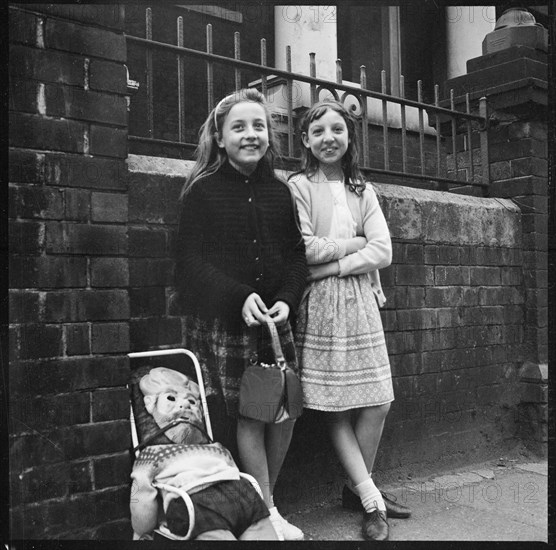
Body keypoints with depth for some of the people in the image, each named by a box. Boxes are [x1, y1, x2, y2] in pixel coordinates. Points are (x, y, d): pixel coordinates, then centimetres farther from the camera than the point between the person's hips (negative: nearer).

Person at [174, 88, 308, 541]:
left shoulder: (280, 191, 8)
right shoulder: (203, 190, -3)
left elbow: (297, 256, 8)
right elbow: (192, 261, -7)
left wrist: (286, 299, -10)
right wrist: (240, 298, -19)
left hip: (275, 319, 4)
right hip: (222, 323, -4)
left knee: (286, 411, 4)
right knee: (249, 416, 2)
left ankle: (264, 500, 27)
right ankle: (268, 515, 18)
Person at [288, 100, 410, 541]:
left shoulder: (363, 191, 14)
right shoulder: (298, 186, 0)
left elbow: (383, 252, 2)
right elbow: (302, 248, -13)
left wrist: (332, 263, -10)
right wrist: (354, 243, -3)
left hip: (361, 304, 5)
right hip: (320, 307, -4)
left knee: (378, 403, 4)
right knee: (334, 408, -1)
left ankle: (357, 489, 23)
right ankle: (371, 501, 10)